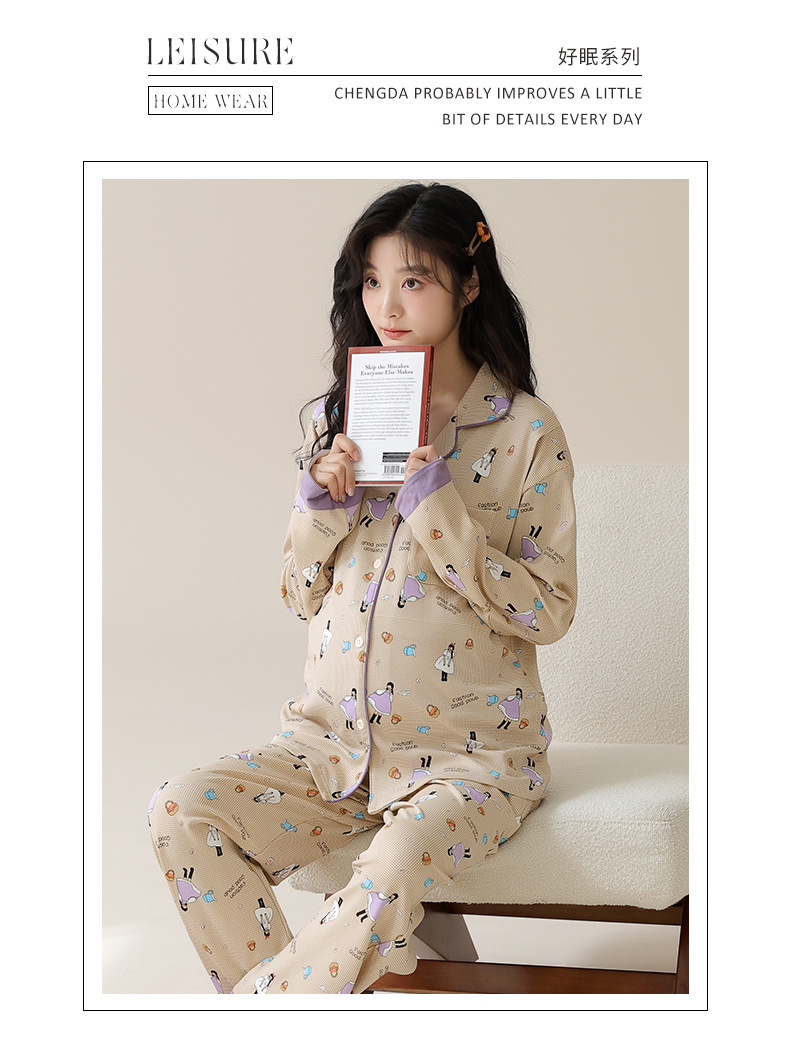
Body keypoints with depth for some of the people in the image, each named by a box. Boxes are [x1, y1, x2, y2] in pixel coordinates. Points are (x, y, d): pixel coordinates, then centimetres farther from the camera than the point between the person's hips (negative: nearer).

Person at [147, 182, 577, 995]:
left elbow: (550, 612, -8)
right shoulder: (337, 422, 9)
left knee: (395, 869, -35)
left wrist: (438, 512, -18)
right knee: (181, 813, -19)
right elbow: (303, 597, 12)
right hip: (333, 737, 5)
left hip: (471, 752, -5)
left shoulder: (527, 433, -5)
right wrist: (318, 507, -7)